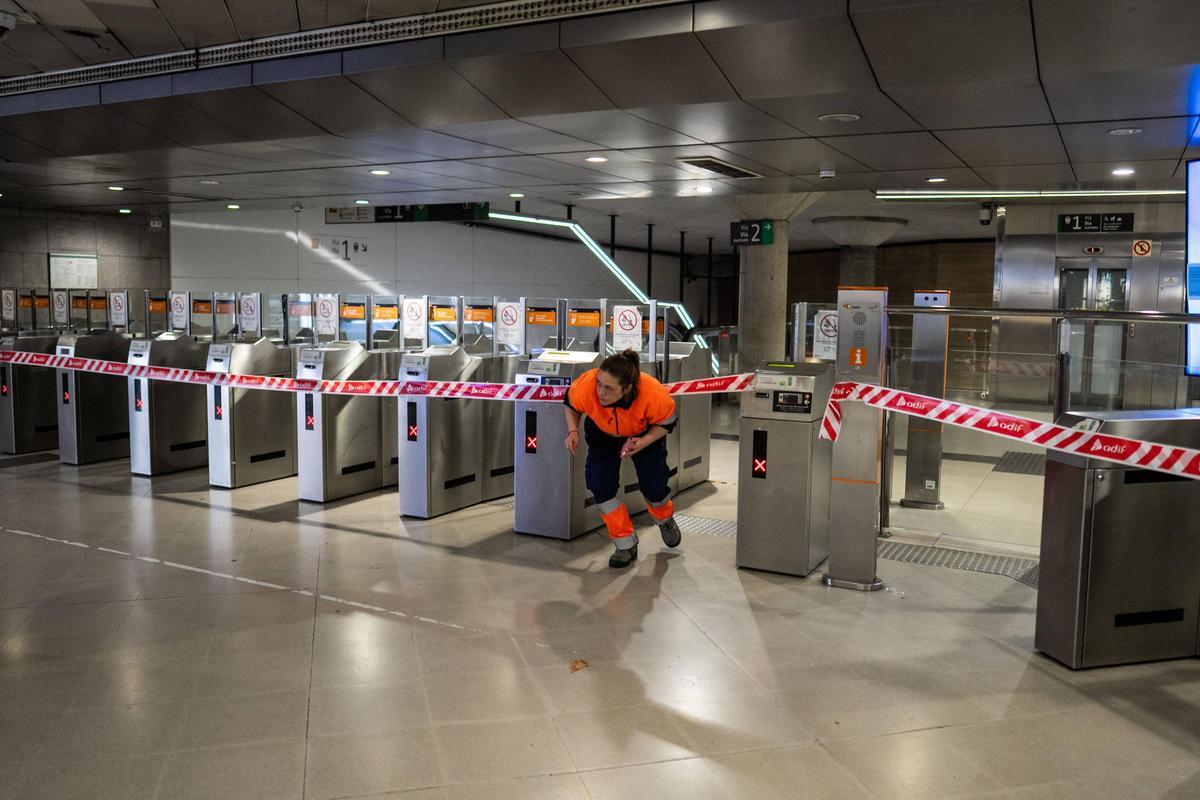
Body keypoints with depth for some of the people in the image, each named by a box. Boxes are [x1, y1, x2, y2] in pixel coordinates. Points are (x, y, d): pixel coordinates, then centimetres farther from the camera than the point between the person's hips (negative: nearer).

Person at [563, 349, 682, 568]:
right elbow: (570, 405, -12)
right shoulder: (585, 387, -38)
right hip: (602, 435, 1)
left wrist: (644, 442, -35)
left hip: (645, 435, -1)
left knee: (653, 486, 1)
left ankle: (665, 519, 39)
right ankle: (625, 544, 9)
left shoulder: (654, 396, -42)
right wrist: (573, 431, -28)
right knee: (600, 486, -10)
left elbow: (666, 423, -19)